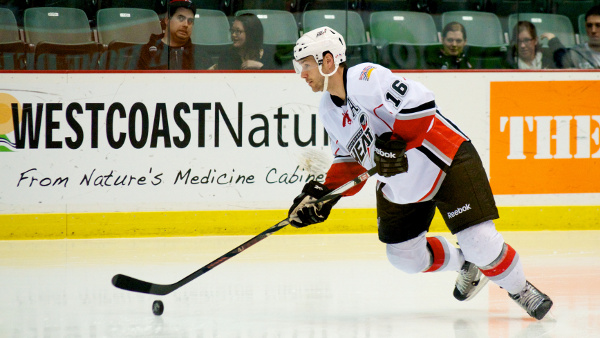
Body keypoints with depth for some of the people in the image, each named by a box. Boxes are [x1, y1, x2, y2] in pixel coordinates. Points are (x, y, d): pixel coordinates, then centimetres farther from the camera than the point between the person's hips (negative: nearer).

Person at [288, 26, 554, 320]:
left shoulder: (366, 78, -24)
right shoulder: (328, 110, 5)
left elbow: (420, 103, -32)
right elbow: (350, 160, 13)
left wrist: (396, 144, -33)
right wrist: (325, 193, -1)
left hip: (446, 161, -9)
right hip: (399, 185, 9)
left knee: (479, 241, -16)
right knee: (406, 257, 7)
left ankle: (519, 289, 9)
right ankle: (466, 265, 33)